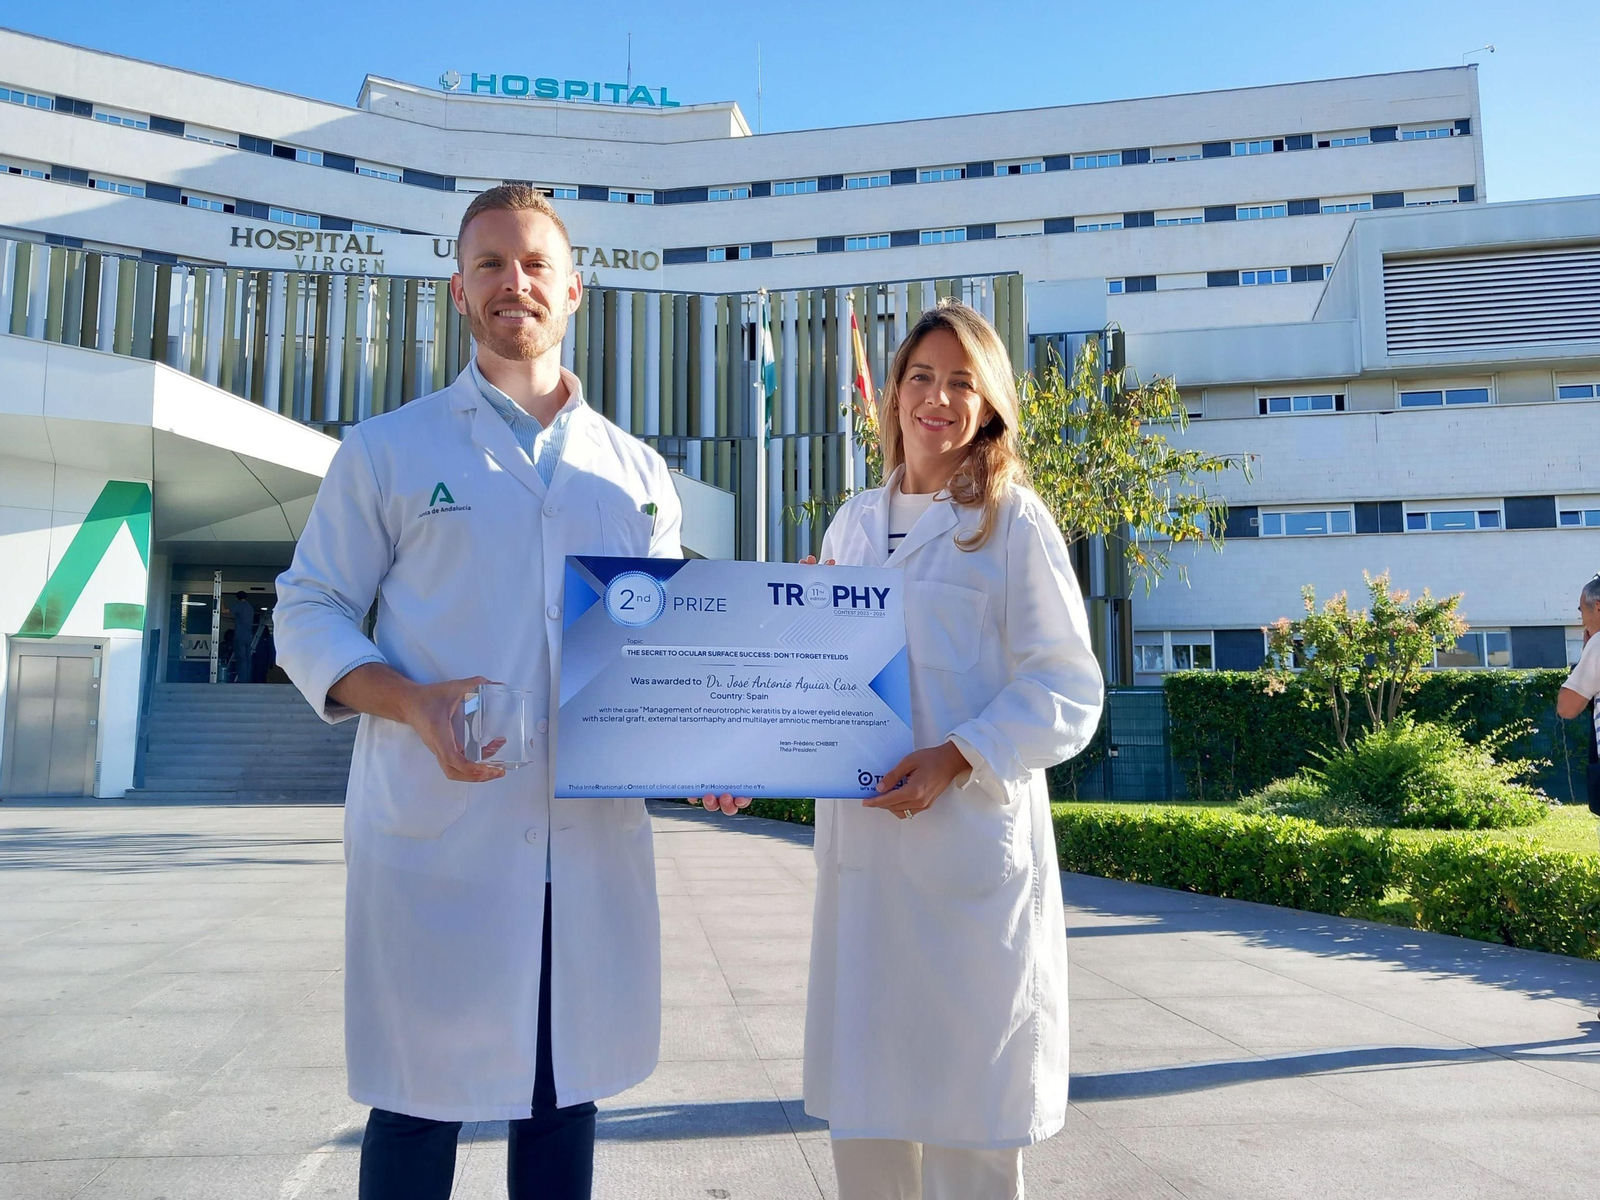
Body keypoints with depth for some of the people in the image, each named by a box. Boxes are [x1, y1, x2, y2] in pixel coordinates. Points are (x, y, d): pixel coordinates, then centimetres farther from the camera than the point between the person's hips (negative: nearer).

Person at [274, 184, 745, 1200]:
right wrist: (415, 704, -16)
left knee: (568, 1091, 14)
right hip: (434, 837, -2)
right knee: (420, 1102, 7)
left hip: (596, 838, 3)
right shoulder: (389, 451, 4)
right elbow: (308, 613, 3)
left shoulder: (638, 471, 12)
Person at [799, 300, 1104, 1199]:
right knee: (860, 1097, 14)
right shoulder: (853, 525, 13)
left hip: (970, 838, -5)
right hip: (861, 841, 5)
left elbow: (1067, 692, -7)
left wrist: (955, 760, -20)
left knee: (965, 1107, 7)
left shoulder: (1013, 523, -2)